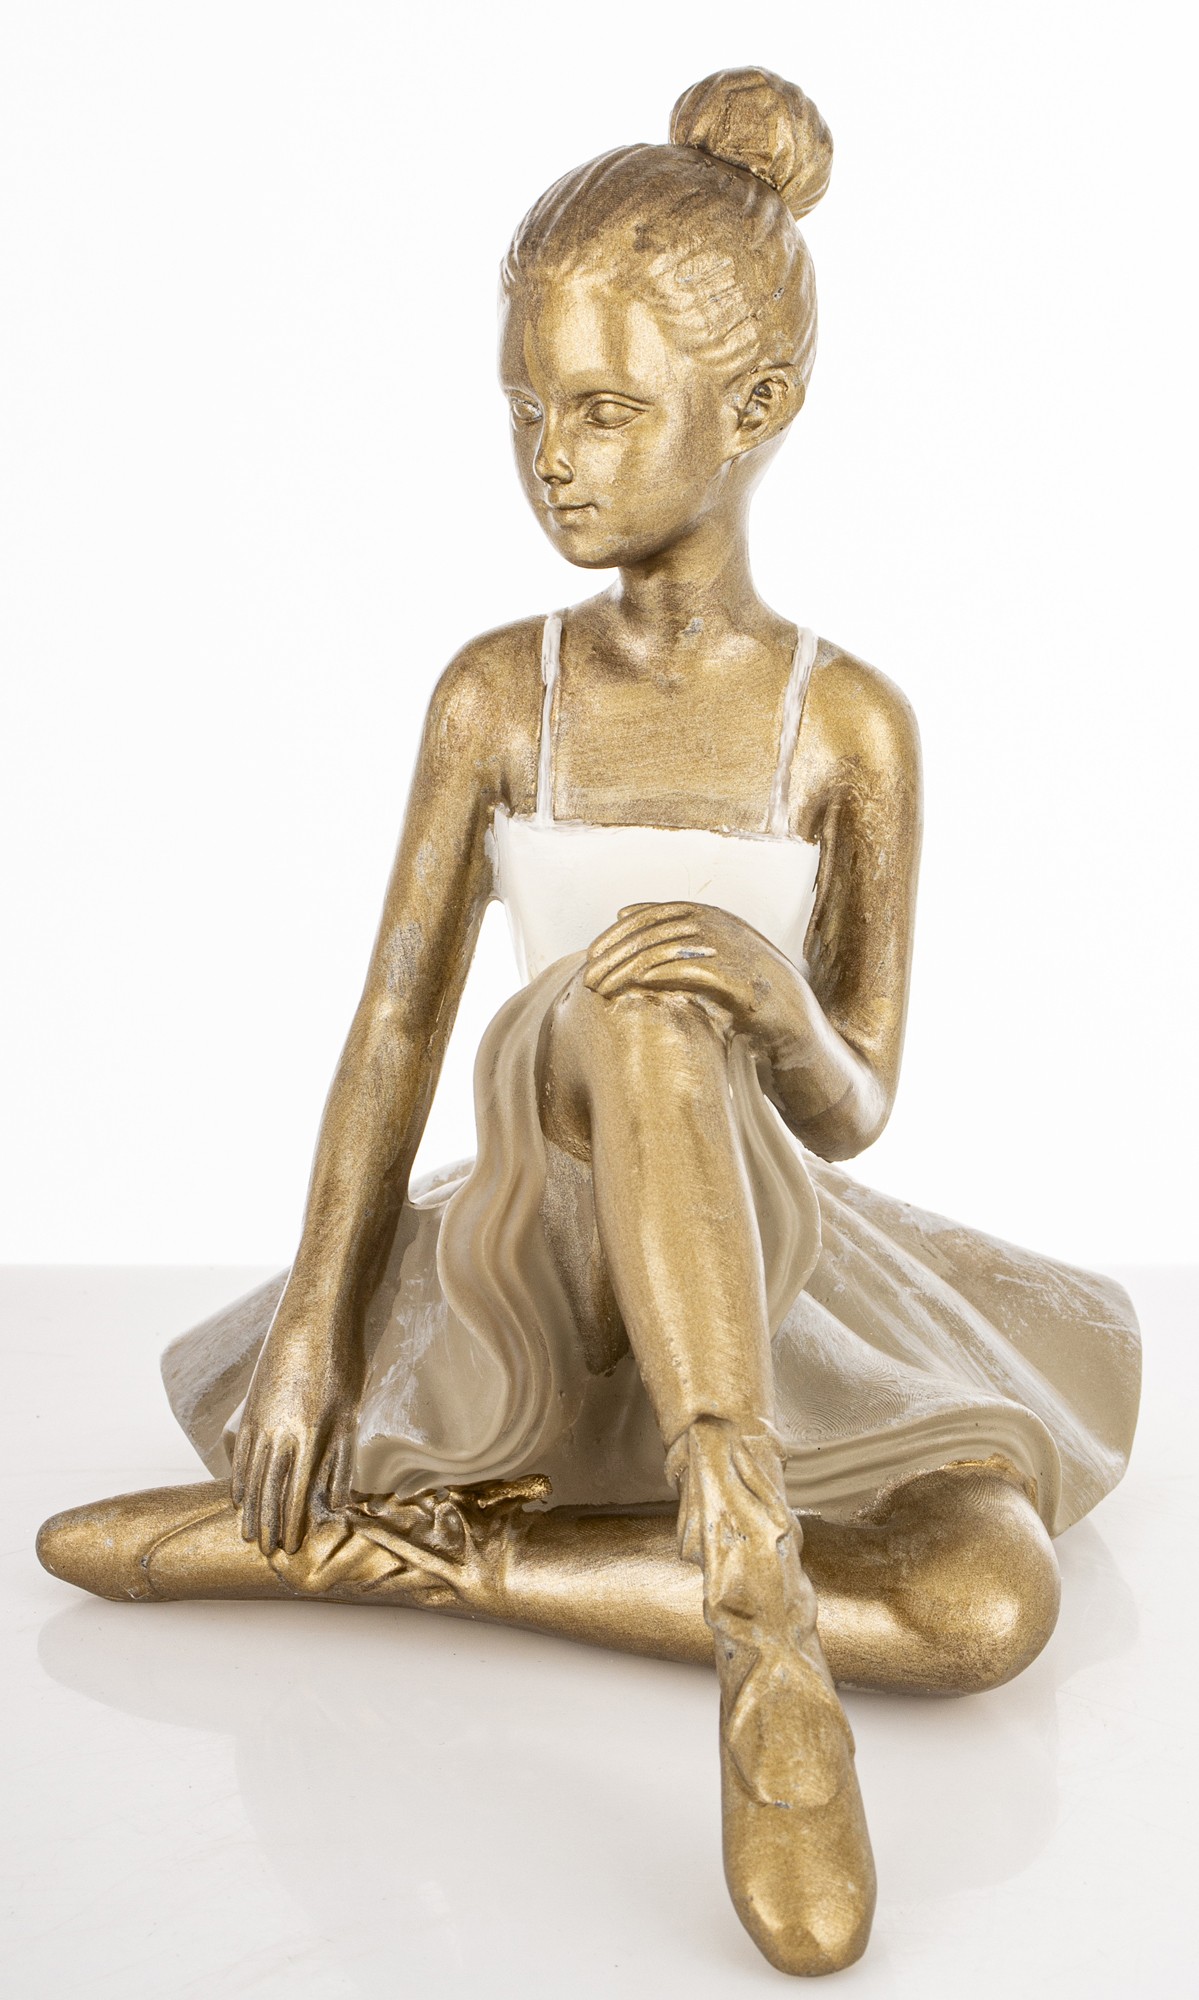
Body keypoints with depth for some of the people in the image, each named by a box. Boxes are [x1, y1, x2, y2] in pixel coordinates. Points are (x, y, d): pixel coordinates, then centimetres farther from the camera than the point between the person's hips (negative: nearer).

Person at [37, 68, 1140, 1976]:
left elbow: (851, 1114, -4)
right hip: (547, 1237, -1)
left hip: (763, 1259, 2)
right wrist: (313, 1324, -11)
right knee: (630, 990, -36)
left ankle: (394, 1546, -20)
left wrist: (773, 994, -28)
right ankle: (759, 1597, -37)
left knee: (992, 1607, -26)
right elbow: (398, 1023, -1)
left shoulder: (852, 722, -3)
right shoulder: (496, 694, 0)